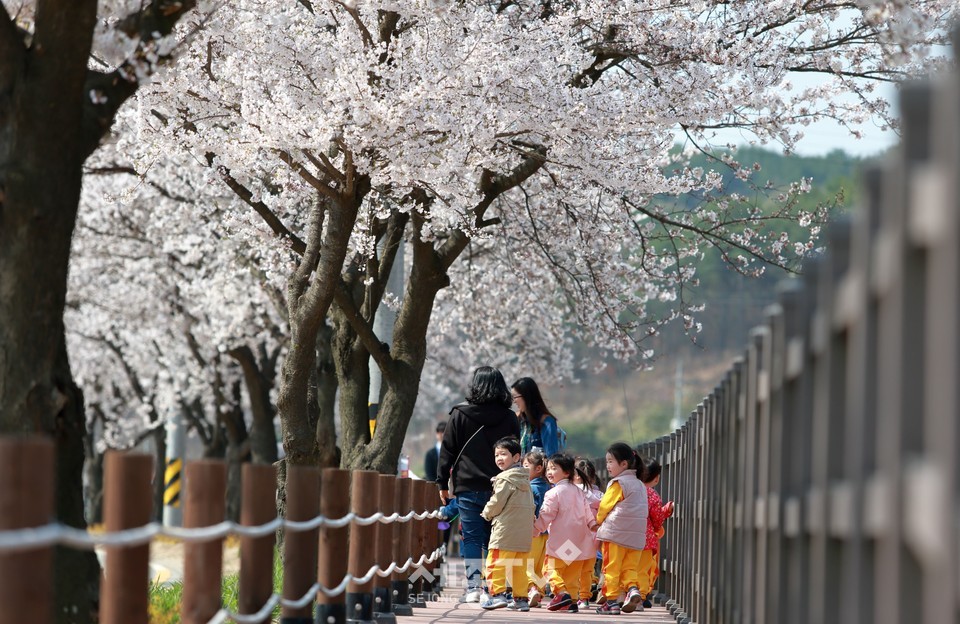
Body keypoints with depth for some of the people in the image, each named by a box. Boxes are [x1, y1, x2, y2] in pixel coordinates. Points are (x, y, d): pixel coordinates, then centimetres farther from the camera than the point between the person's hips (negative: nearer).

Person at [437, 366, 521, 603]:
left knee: (471, 538, 1)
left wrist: (443, 483, 7)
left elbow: (447, 451, 1)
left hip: (468, 488, -2)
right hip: (500, 489, 2)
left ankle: (473, 587, -6)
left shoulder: (460, 415, -1)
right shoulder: (509, 418, 6)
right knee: (493, 539, 8)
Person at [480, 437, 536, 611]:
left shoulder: (506, 479, -10)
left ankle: (497, 593, -12)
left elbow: (496, 503, -11)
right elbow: (531, 506, 19)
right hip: (524, 532, 9)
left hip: (505, 530, -9)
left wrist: (486, 513, 8)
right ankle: (521, 598, 11)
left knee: (495, 562, -6)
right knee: (519, 566, 11)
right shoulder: (525, 479, 16)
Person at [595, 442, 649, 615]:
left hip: (615, 533, -7)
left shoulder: (618, 484, -8)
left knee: (611, 568, 0)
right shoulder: (640, 485, 16)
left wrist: (597, 522, 16)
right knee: (630, 567, 11)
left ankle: (611, 601, 0)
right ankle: (633, 588, -14)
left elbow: (605, 506, -4)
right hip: (637, 536, 7)